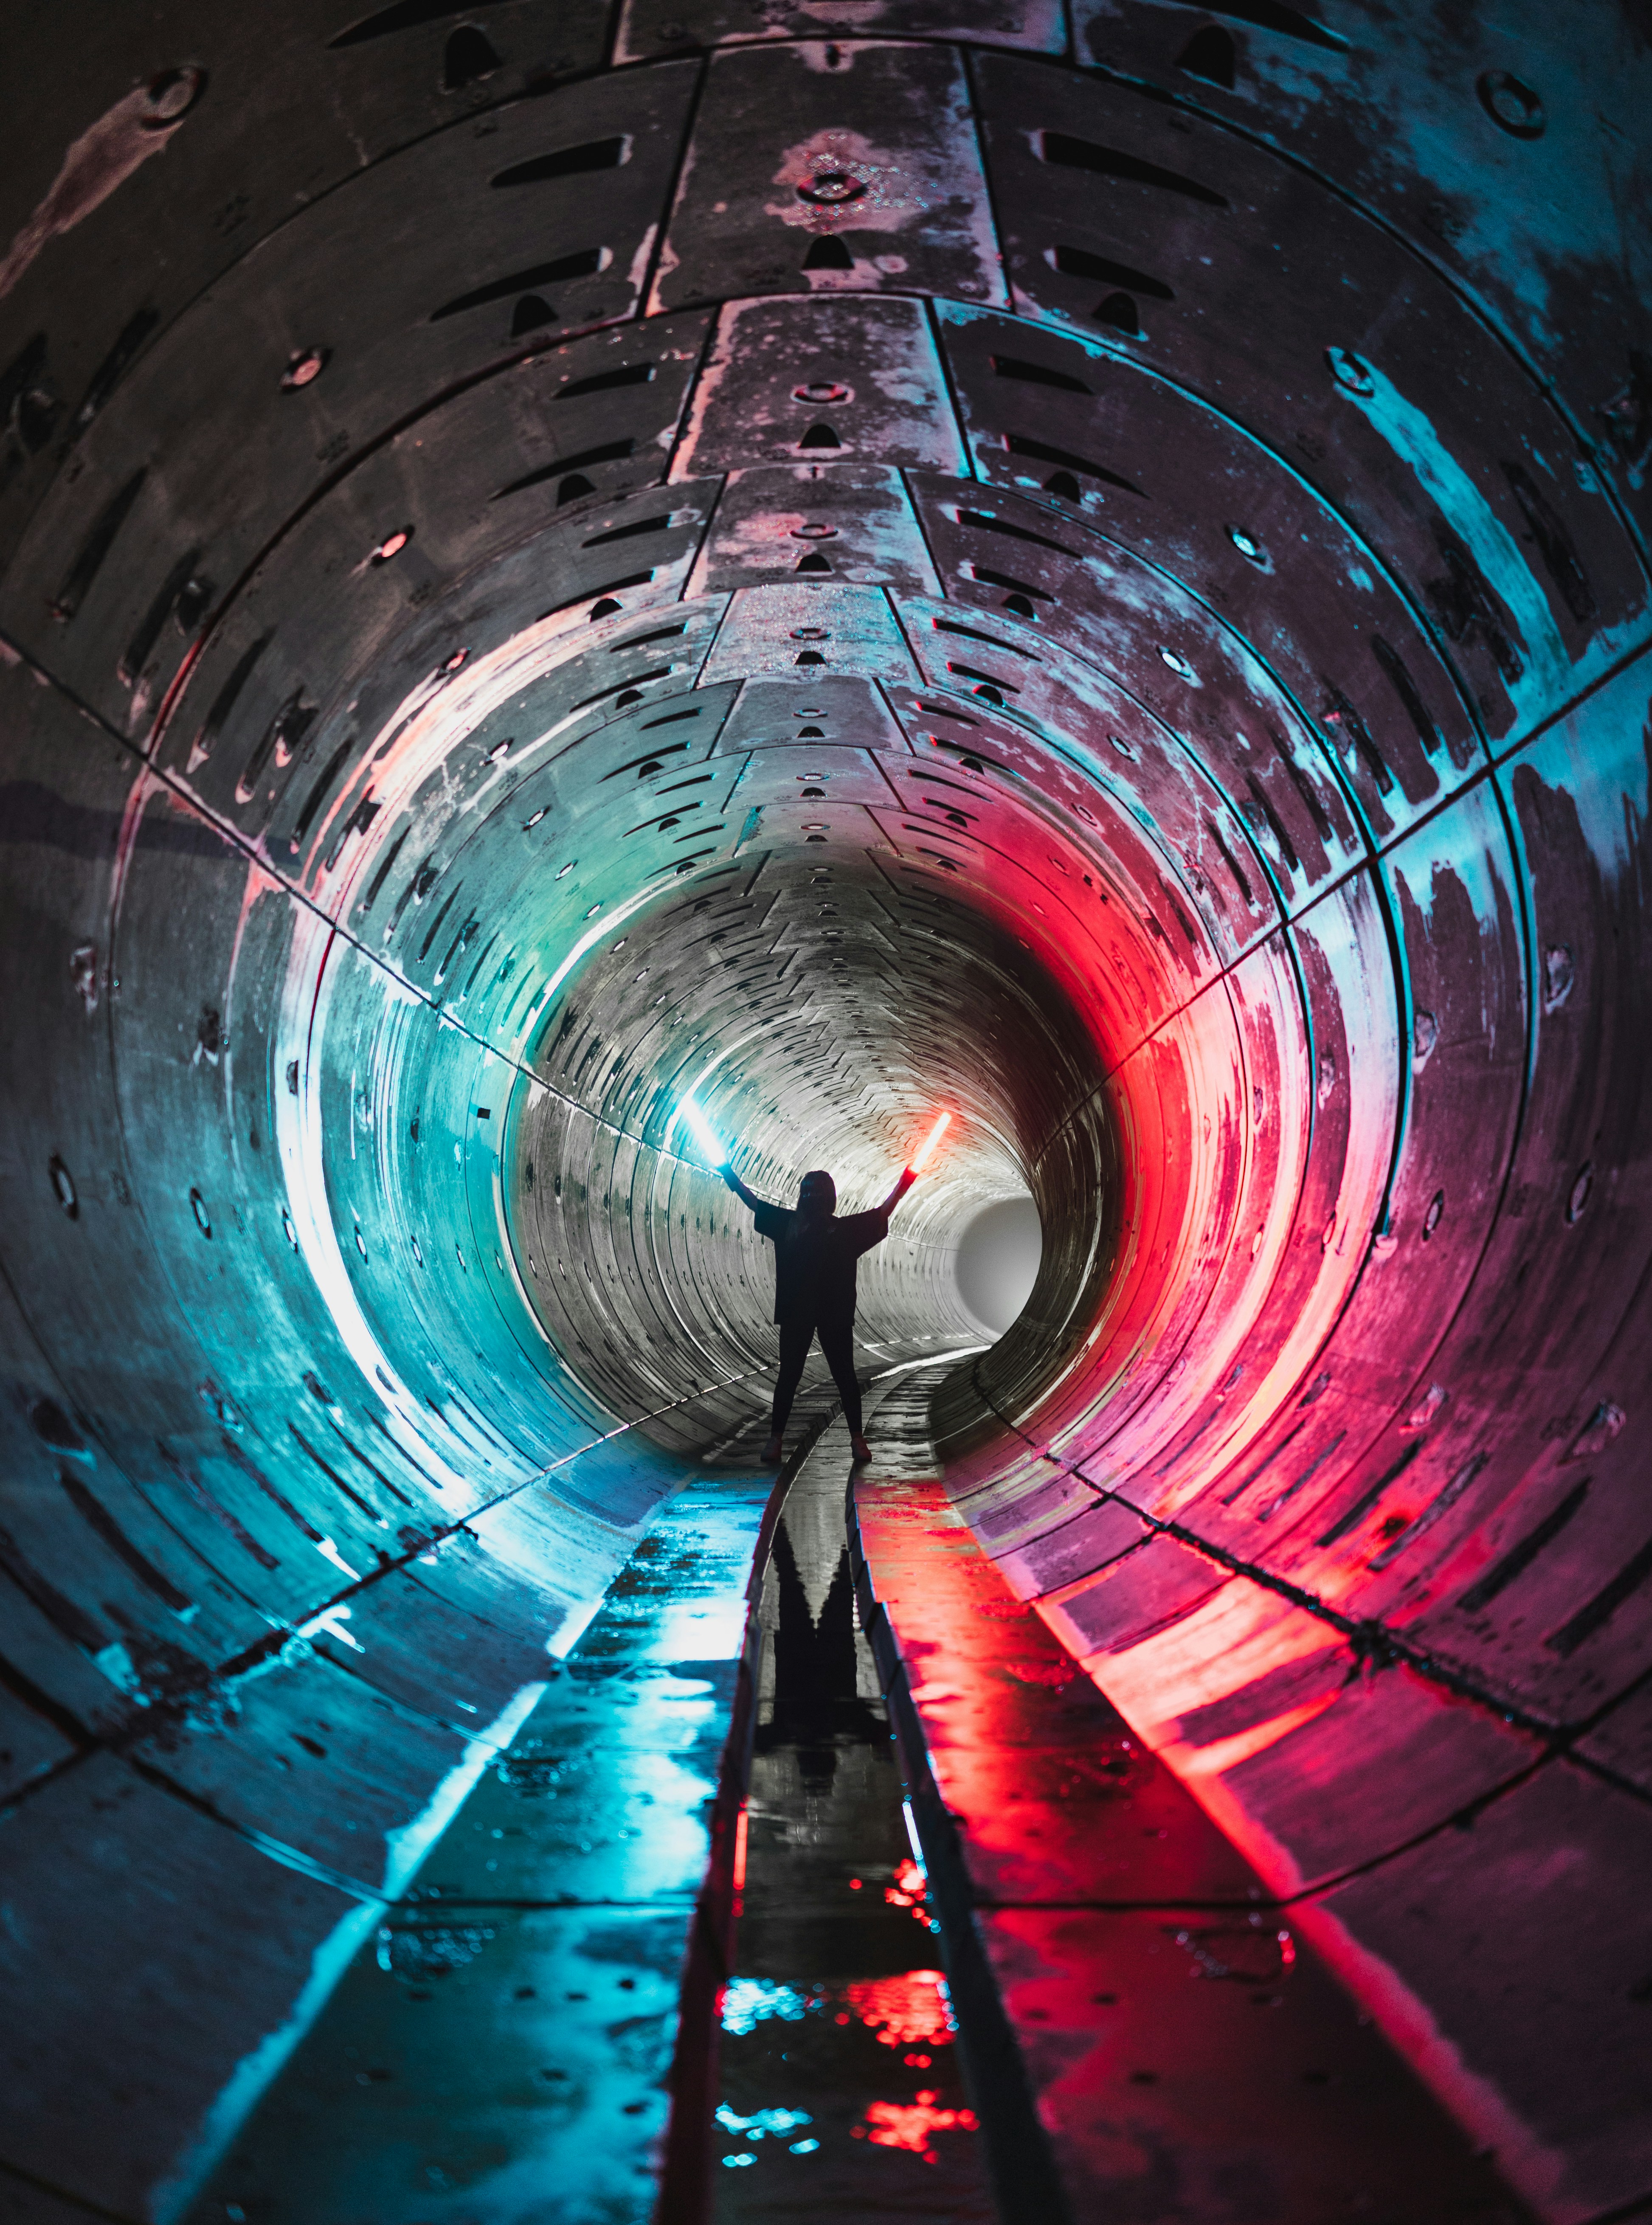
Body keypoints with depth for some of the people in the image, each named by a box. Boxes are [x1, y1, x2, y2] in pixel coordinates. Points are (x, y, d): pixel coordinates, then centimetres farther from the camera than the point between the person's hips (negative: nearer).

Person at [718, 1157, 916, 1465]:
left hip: (836, 1314, -1)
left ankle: (857, 1439, 12)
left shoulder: (846, 1229, 5)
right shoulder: (789, 1223, 7)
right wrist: (730, 1175, 8)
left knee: (844, 1374, 5)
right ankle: (775, 1438, 9)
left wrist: (904, 1184, -1)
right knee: (789, 1374, 4)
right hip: (796, 1312, 1)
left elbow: (882, 1214, 6)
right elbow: (754, 1202, 13)